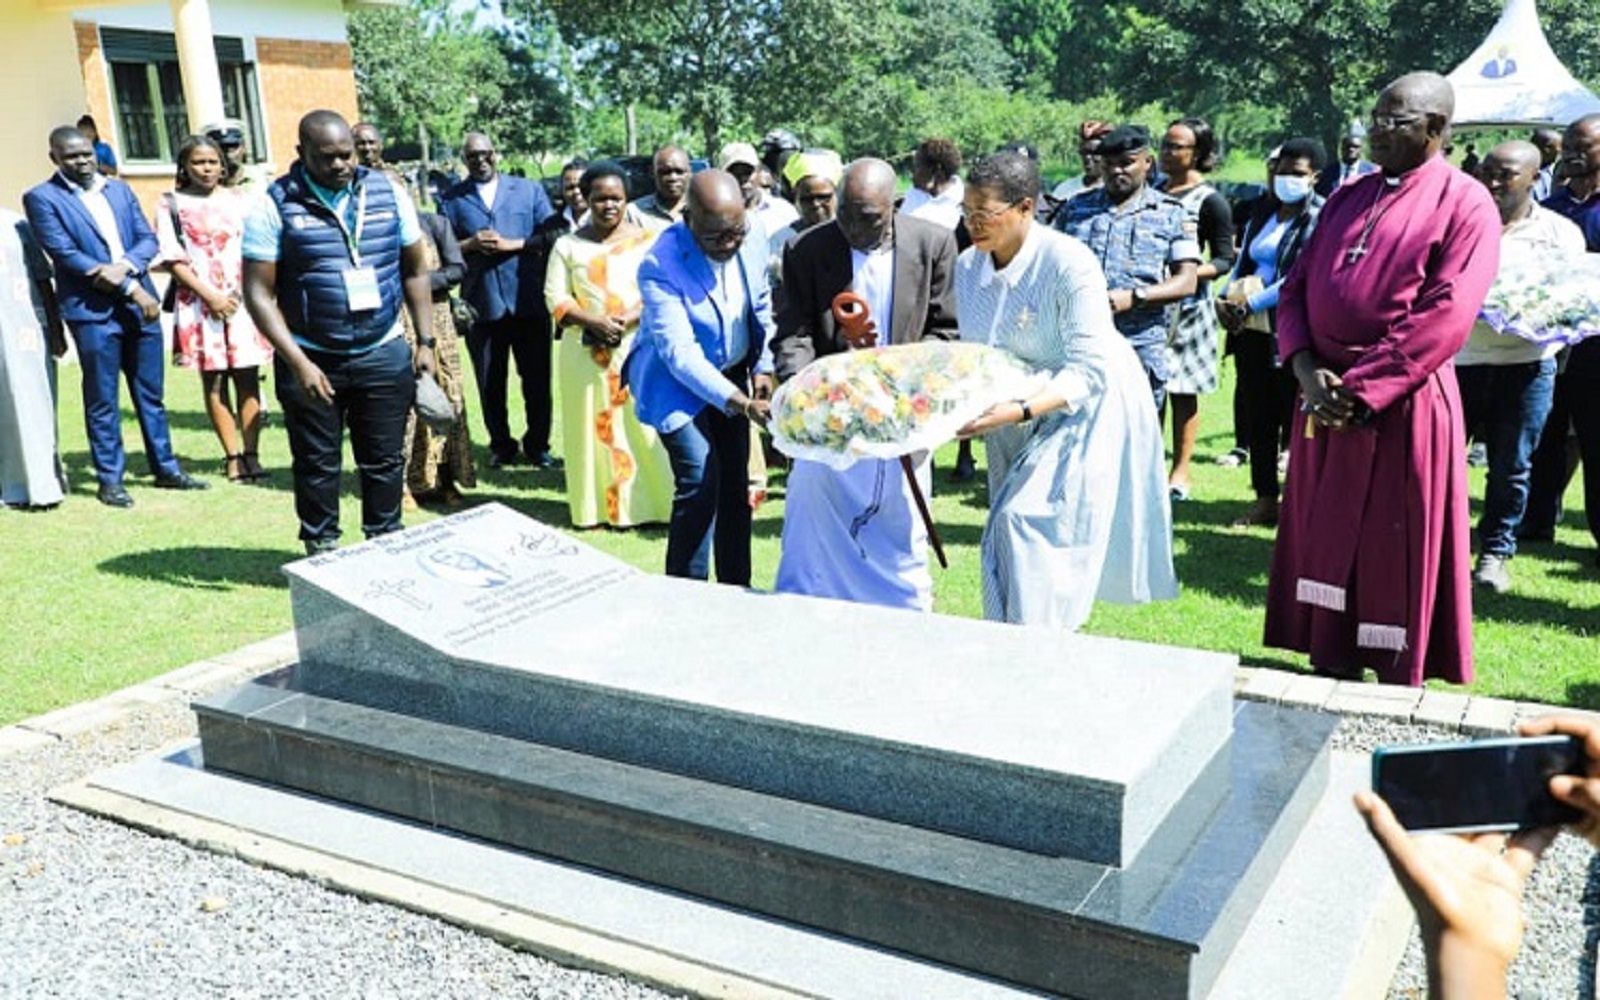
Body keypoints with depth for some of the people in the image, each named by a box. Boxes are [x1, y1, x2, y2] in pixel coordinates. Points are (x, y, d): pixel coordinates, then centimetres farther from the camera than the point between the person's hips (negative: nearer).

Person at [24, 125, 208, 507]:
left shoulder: (120, 189, 14)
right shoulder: (42, 198, -2)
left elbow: (148, 239, 9)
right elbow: (66, 254, -10)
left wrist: (125, 266, -14)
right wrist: (132, 289, -14)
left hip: (140, 304, 5)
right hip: (92, 310, -4)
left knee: (151, 394, 11)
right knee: (102, 401, 2)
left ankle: (166, 469, 21)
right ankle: (110, 479, 10)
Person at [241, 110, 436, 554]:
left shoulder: (388, 193, 2)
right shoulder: (275, 206, -7)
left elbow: (415, 271, 9)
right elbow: (259, 293, -9)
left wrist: (425, 341, 3)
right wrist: (299, 364, -16)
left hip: (385, 354, 2)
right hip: (311, 360, -2)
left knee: (385, 460, 9)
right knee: (317, 465, 8)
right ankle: (321, 550, 22)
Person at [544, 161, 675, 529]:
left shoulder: (648, 240, 5)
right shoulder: (568, 245, 9)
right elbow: (556, 297, 2)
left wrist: (626, 320, -16)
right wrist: (593, 322, -14)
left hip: (638, 349, -1)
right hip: (586, 354, 1)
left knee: (644, 425, -3)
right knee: (592, 426, 3)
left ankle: (650, 503, 4)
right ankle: (595, 507, 10)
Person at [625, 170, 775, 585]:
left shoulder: (753, 241, -11)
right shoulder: (660, 265, -27)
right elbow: (679, 352, -30)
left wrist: (763, 367, -4)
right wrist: (740, 403, -36)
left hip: (731, 375, 6)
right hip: (677, 380, -6)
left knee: (735, 484, 10)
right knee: (699, 484, -16)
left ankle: (736, 588, 23)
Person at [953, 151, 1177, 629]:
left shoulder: (1069, 263, -25)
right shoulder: (968, 264, -5)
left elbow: (1089, 372, -27)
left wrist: (1020, 411, -39)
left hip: (1089, 407, -7)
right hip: (1017, 415, 7)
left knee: (1031, 516, -18)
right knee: (1008, 525, 9)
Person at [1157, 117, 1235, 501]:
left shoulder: (1210, 201, -5)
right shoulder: (1153, 190, 11)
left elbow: (1224, 259, -7)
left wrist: (1188, 274, -22)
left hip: (1185, 307, -5)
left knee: (1181, 390, 2)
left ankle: (1180, 472, 10)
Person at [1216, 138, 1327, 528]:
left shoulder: (1321, 217, -7)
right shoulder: (1263, 212, 14)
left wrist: (1251, 302, -18)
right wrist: (1228, 297, -3)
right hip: (1252, 331, 6)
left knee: (1295, 419, 1)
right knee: (1258, 419, 11)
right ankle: (1265, 499, 20)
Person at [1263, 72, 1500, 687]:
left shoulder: (1464, 203, -5)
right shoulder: (1348, 198, 14)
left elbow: (1445, 318, -15)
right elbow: (1297, 286, 10)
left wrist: (1361, 389, -18)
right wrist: (1307, 369, -7)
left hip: (1404, 403, -6)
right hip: (1325, 398, 6)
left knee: (1396, 548, 2)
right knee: (1325, 538, 10)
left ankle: (1397, 684, 15)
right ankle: (1331, 666, 23)